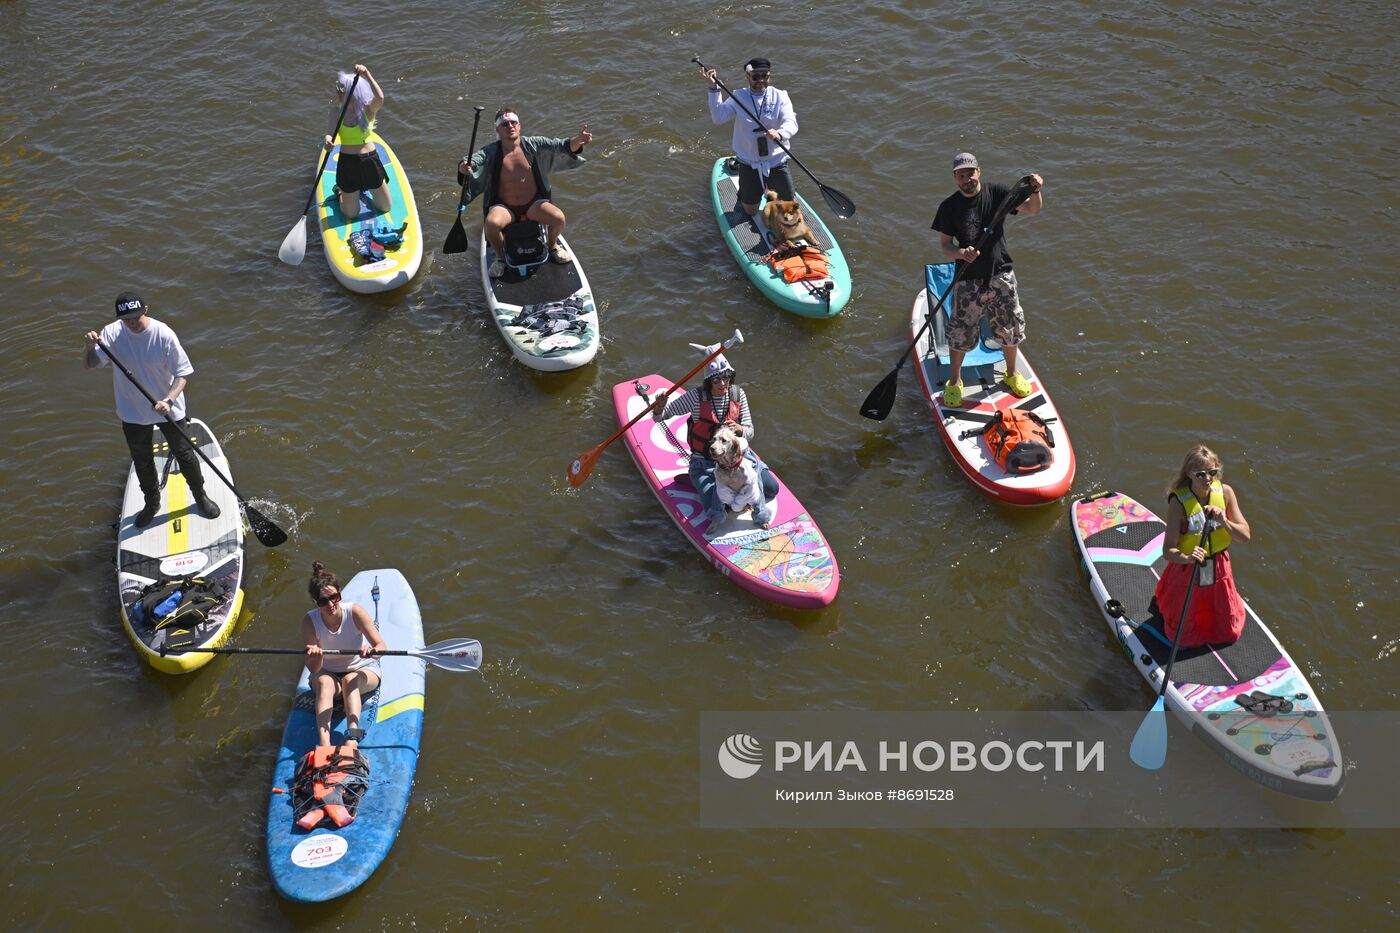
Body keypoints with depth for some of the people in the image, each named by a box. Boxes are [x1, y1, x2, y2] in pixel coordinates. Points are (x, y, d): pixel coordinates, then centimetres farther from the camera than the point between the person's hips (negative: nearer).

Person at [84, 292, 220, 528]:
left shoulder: (164, 334, -22)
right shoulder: (112, 334, -15)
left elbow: (183, 374, -19)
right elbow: (89, 365, -15)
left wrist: (169, 400, -35)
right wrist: (91, 347, -37)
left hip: (168, 409, -2)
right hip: (133, 413, 2)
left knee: (185, 455, 13)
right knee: (142, 462, 20)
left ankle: (200, 496, 38)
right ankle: (152, 503, 44)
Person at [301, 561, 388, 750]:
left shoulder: (355, 612, -20)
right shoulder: (310, 621, -16)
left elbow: (383, 647, -26)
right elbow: (313, 669, -18)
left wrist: (372, 650, -49)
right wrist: (316, 658, -42)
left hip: (364, 671, -1)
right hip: (328, 673, 1)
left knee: (350, 680, -34)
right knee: (324, 682, -33)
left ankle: (352, 742, -51)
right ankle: (324, 745, -50)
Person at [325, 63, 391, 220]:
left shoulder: (368, 109, -12)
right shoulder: (336, 111, -8)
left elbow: (380, 98, -33)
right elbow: (331, 133, -20)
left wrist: (367, 75, -42)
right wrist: (328, 140, -44)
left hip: (370, 161, 0)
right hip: (347, 163, 0)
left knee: (386, 207, 14)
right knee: (351, 214, 9)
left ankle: (364, 189, 43)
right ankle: (341, 191, 41)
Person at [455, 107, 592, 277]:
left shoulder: (534, 145, -4)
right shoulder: (490, 152, -6)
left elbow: (561, 146, -13)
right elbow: (470, 161, -20)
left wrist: (577, 141, -35)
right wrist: (463, 167, -45)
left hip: (534, 204, 1)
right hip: (504, 207, -1)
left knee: (559, 219, -26)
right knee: (492, 223, -33)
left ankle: (553, 246, 10)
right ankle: (500, 258, -2)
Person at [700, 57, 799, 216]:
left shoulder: (779, 97, -7)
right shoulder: (739, 97, -4)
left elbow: (791, 123, -21)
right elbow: (718, 117, -16)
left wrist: (780, 134, -44)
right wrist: (714, 88, -25)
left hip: (776, 161, 0)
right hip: (749, 163, 0)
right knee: (750, 211, 8)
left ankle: (772, 189, 40)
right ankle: (744, 190, 42)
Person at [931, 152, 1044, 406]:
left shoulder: (996, 193, -3)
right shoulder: (949, 207, -5)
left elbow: (1031, 209, -9)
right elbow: (944, 245, -4)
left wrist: (1035, 192, -30)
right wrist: (961, 253, -25)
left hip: (1000, 275, 2)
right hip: (968, 280, -1)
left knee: (1010, 328, 12)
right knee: (960, 334, 3)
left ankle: (1012, 375, 36)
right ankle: (954, 382, 24)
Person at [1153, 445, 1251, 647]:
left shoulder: (1225, 492, -11)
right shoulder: (1178, 502, -23)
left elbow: (1245, 536, -10)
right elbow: (1168, 551, -27)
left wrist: (1224, 522, -28)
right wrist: (1188, 558, -47)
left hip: (1219, 570, 4)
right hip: (1186, 571, -4)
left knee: (1229, 634, 17)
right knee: (1185, 638, 10)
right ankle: (1161, 603, 37)